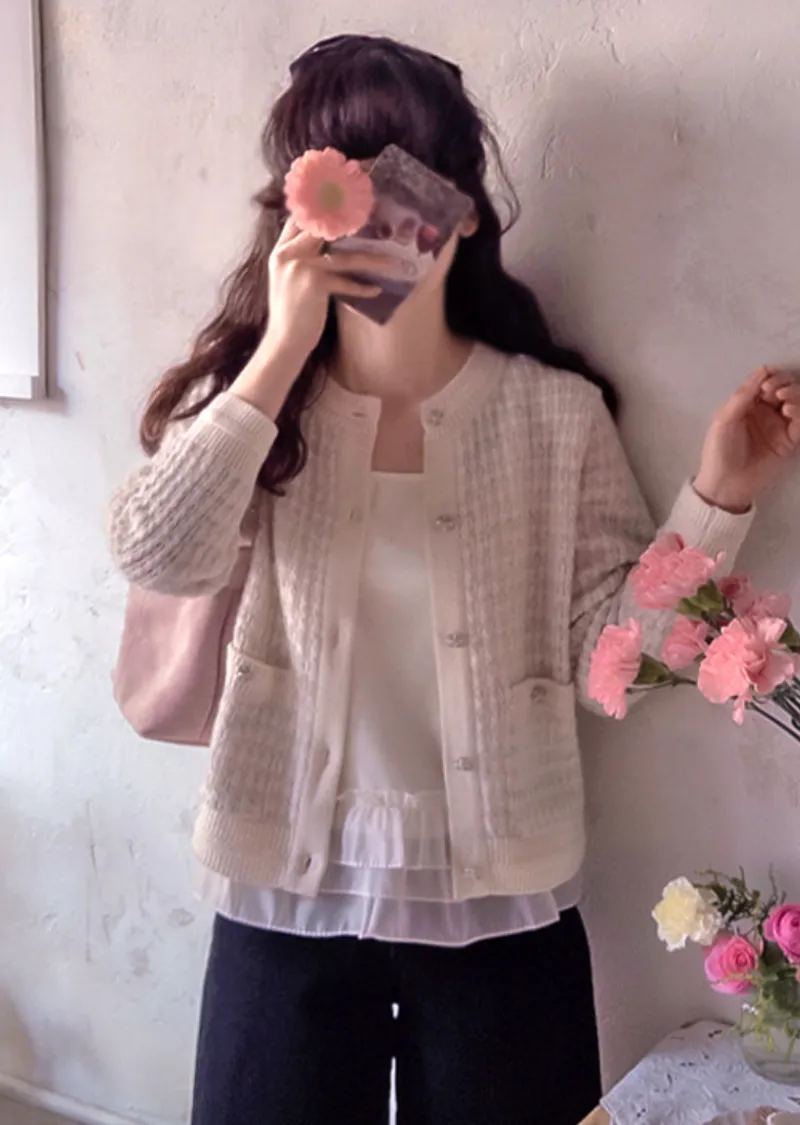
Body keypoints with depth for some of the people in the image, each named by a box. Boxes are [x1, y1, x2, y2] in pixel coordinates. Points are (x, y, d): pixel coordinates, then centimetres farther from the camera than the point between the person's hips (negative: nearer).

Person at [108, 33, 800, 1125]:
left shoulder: (557, 411, -4)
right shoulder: (250, 399, -2)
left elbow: (615, 652, -5)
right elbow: (158, 558, -19)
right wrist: (283, 351, -22)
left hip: (501, 904, 0)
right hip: (286, 895, 1)